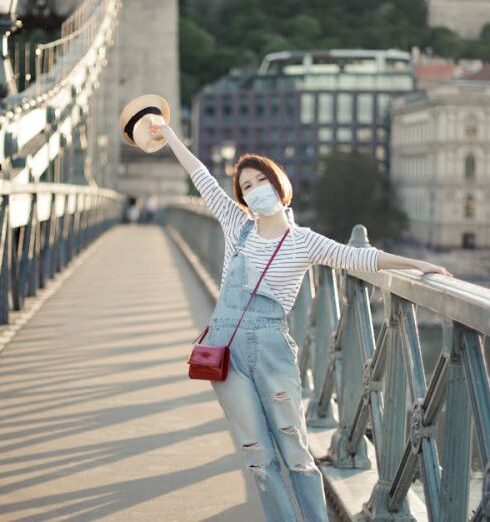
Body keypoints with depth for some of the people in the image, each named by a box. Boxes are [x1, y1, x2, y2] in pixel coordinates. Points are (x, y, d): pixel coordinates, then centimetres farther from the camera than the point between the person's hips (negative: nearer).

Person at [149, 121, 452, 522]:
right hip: (226, 346, 2)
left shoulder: (304, 242, 2)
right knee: (259, 456, 3)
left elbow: (359, 258, -4)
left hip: (271, 348, -2)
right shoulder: (237, 225, 9)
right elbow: (201, 177, 16)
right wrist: (169, 135, 24)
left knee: (295, 451, 0)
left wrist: (416, 264, -11)